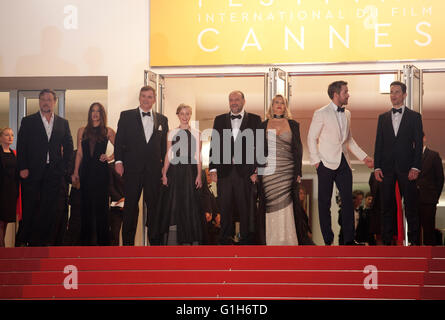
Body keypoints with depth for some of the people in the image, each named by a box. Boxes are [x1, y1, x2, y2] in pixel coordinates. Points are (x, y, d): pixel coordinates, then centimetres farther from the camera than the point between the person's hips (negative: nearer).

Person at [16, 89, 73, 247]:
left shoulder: (63, 123, 13)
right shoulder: (28, 121, 7)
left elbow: (68, 147, 15)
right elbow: (21, 146, 2)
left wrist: (63, 167, 4)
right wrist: (22, 167, -7)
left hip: (54, 172, 2)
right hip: (33, 171, -2)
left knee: (50, 209, 1)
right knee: (30, 207, 0)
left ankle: (46, 241, 7)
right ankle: (25, 241, 10)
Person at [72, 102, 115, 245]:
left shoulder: (108, 131, 4)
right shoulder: (82, 131, 10)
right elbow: (79, 153, 10)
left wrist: (110, 158, -7)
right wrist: (75, 172, 5)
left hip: (101, 171, -2)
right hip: (86, 171, 2)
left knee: (101, 204, -1)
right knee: (86, 205, 4)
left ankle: (102, 240, 5)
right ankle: (86, 240, 12)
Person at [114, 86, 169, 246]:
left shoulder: (162, 120, 12)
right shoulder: (126, 116, 6)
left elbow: (164, 145, 12)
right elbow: (119, 140, 2)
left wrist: (164, 166, 5)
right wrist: (118, 161, -8)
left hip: (154, 170, 2)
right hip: (132, 168, -2)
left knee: (154, 205, 5)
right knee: (130, 205, 3)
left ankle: (155, 241, 12)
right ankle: (127, 242, 11)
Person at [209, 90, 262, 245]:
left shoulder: (255, 120, 6)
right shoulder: (220, 120, 13)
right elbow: (214, 145, 11)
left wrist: (257, 170, -6)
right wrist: (213, 169, 2)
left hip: (246, 172, -2)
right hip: (224, 172, 2)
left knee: (247, 209, 1)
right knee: (225, 209, 6)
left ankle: (247, 240, 11)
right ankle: (225, 240, 16)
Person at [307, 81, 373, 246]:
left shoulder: (347, 114, 13)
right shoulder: (321, 114, -5)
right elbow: (311, 138, -4)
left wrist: (364, 157, 15)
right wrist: (316, 161, -10)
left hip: (343, 163, 6)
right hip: (326, 164, -5)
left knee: (348, 200, 3)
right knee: (325, 202, 1)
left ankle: (349, 240, 9)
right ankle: (328, 240, 8)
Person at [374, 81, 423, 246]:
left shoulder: (414, 116, 5)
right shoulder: (383, 117, 13)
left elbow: (418, 144, 0)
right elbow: (379, 144, 10)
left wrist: (415, 167, -9)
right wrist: (377, 167, 1)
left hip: (406, 168, -2)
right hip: (387, 168, 2)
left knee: (411, 205, 0)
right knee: (387, 205, 5)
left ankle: (413, 240, 6)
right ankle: (387, 241, 10)